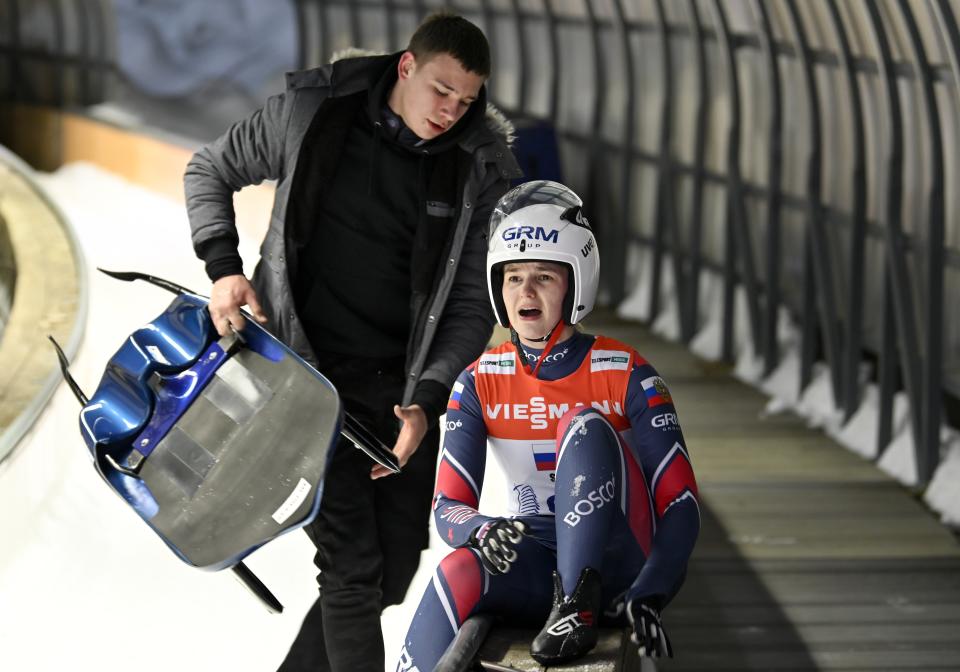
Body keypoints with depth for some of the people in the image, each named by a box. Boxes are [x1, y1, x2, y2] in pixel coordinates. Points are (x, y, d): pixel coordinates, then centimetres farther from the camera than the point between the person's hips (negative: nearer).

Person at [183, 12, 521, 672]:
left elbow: (473, 302, -4)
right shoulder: (311, 111, -8)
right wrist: (223, 267, -7)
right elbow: (211, 171, 8)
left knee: (395, 569, 7)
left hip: (403, 386, 3)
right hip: (310, 368, -3)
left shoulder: (484, 167, -5)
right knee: (352, 566, -12)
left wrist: (426, 401, -16)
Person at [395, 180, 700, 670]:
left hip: (615, 565, -2)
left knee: (585, 427, -28)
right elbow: (447, 506, -4)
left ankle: (578, 609, -38)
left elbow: (680, 503, -12)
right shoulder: (479, 385, 2)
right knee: (459, 573, -36)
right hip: (535, 566, 2)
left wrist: (649, 595, -30)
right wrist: (480, 531, -31)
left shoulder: (626, 377, -7)